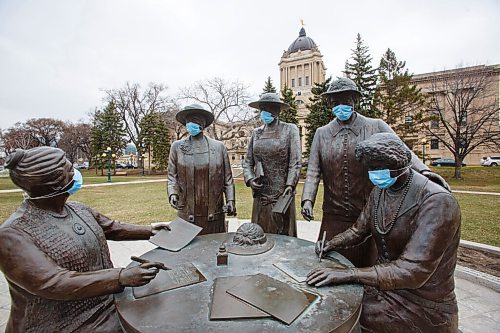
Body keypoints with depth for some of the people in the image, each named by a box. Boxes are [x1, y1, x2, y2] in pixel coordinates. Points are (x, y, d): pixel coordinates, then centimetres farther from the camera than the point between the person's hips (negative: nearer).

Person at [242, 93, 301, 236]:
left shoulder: (290, 129, 1)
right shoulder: (256, 132, 12)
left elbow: (295, 162, -6)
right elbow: (248, 162, 13)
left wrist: (290, 185, -16)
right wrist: (250, 179, -4)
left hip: (282, 194, -3)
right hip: (260, 194, 4)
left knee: (283, 235, 8)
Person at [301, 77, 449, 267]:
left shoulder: (376, 127, 2)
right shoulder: (321, 133, 6)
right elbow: (313, 171, 1)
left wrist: (423, 171, -30)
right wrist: (307, 200, -13)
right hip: (334, 217, 1)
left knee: (366, 266, 11)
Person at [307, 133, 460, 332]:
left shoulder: (437, 201, -25)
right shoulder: (379, 191, -2)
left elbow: (414, 271, -30)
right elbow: (358, 230, 8)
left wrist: (349, 274, -34)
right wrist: (331, 244, -10)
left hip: (423, 306, -6)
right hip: (385, 283, 6)